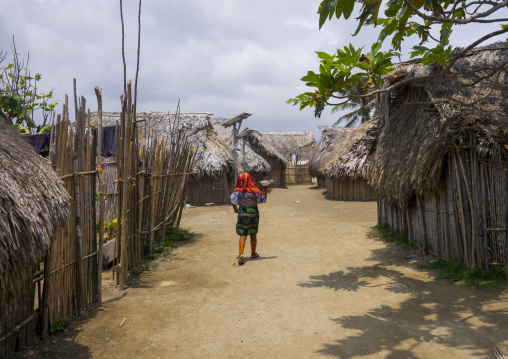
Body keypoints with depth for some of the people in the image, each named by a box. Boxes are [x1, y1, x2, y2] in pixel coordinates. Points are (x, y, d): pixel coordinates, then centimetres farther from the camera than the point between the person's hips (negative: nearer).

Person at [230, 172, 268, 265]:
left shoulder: (238, 191, -12)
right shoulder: (255, 191, -14)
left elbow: (233, 202, -8)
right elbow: (264, 199, -1)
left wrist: (236, 209, 12)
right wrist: (264, 188, 4)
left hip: (242, 214, 0)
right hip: (253, 214, 0)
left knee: (243, 235, 4)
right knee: (253, 234, 17)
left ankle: (241, 255, -13)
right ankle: (253, 253, 32)